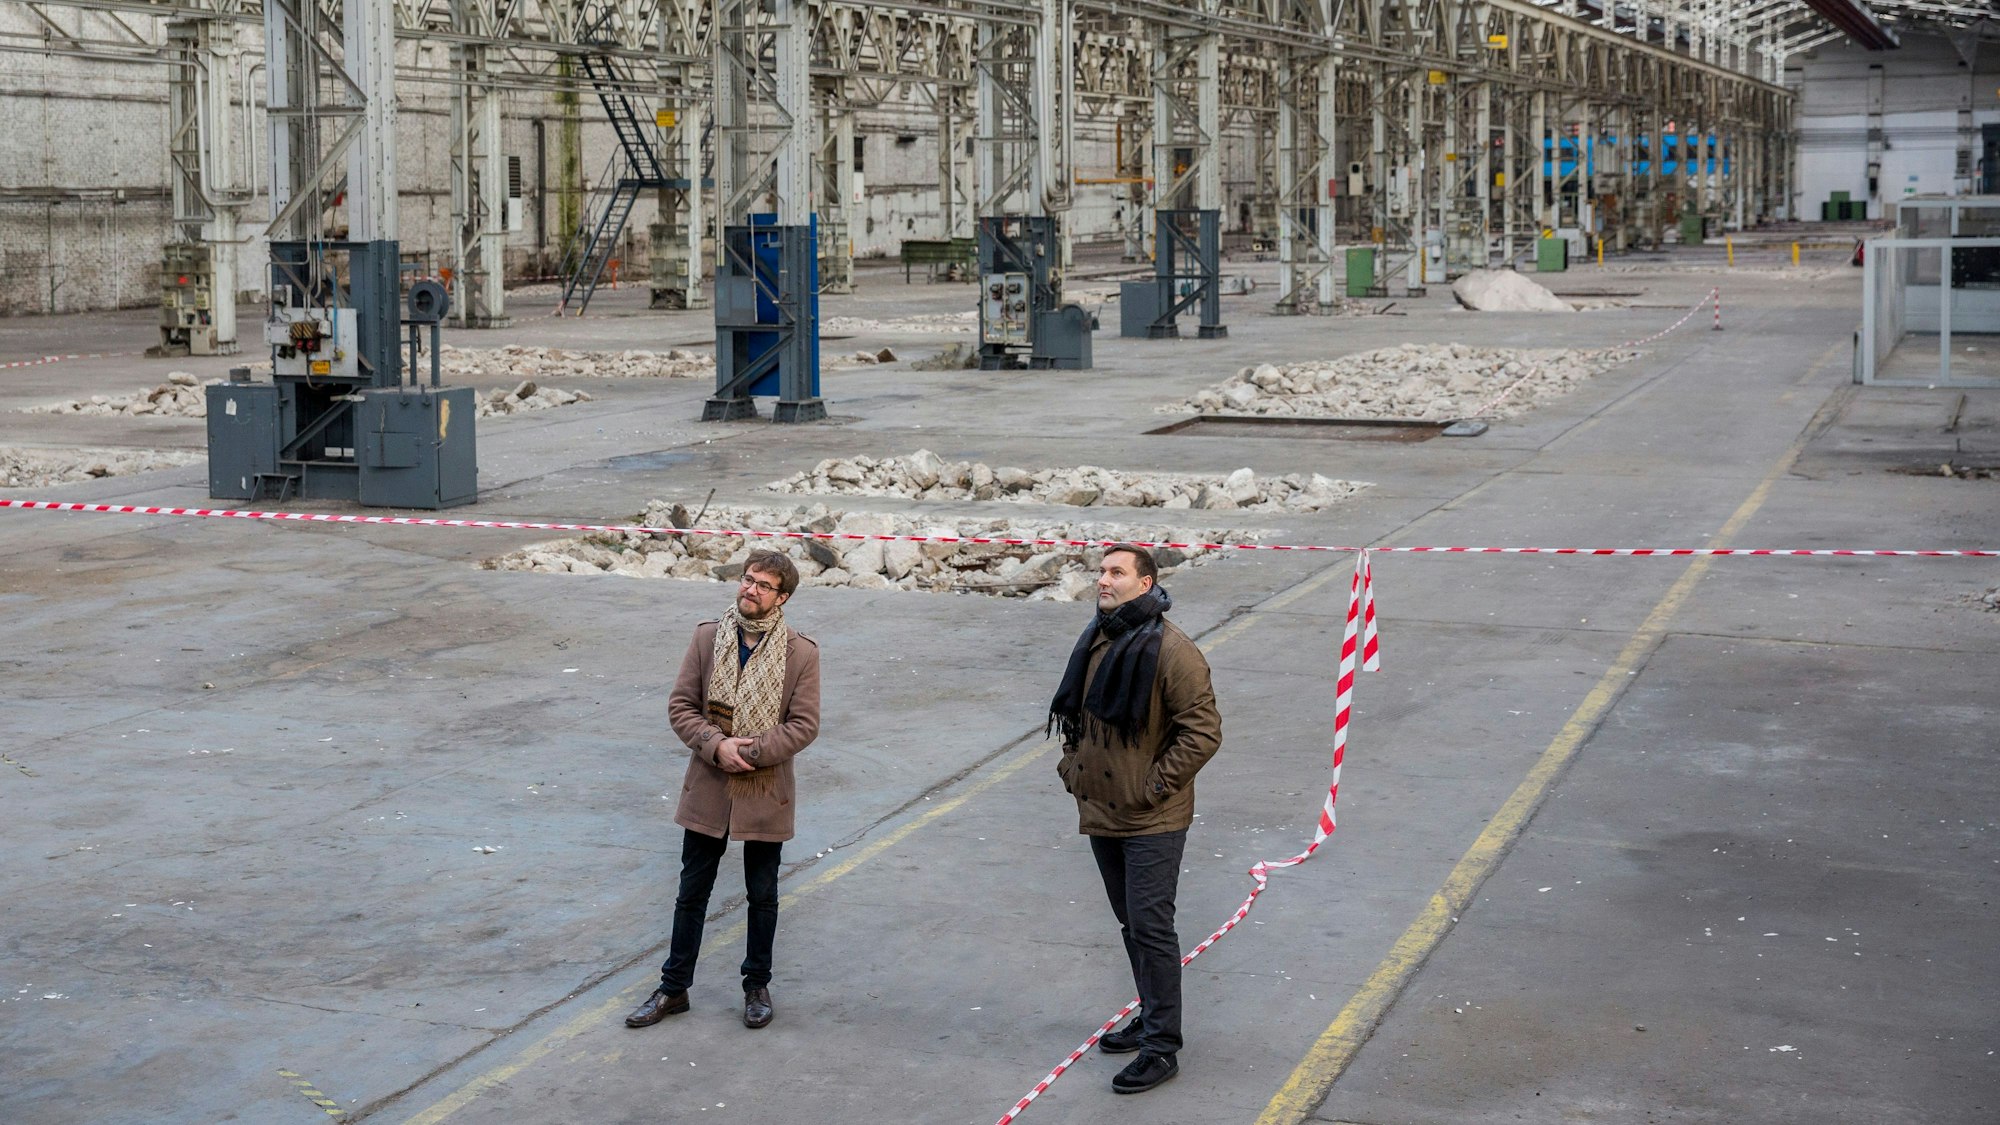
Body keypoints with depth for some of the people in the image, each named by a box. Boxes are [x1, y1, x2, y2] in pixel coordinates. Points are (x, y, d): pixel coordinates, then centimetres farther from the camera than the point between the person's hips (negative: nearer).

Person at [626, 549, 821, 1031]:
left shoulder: (801, 653, -8)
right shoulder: (706, 638, -2)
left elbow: (804, 725, -10)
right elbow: (680, 706, -2)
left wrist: (751, 751, -19)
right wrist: (717, 747, -17)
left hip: (765, 794, -1)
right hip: (708, 790, 2)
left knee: (762, 895, 13)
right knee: (692, 891, 11)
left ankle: (757, 986, 29)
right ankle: (674, 988, 22)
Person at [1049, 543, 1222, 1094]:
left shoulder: (1170, 650, -18)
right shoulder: (1095, 641, 7)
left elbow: (1203, 731, -19)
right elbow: (1075, 714, 23)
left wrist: (1155, 786, -18)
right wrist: (1073, 764, 11)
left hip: (1152, 821, -8)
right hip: (1101, 814, 8)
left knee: (1150, 925, -7)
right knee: (1131, 922, 19)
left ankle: (1160, 1047, 1)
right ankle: (1151, 1018, 34)